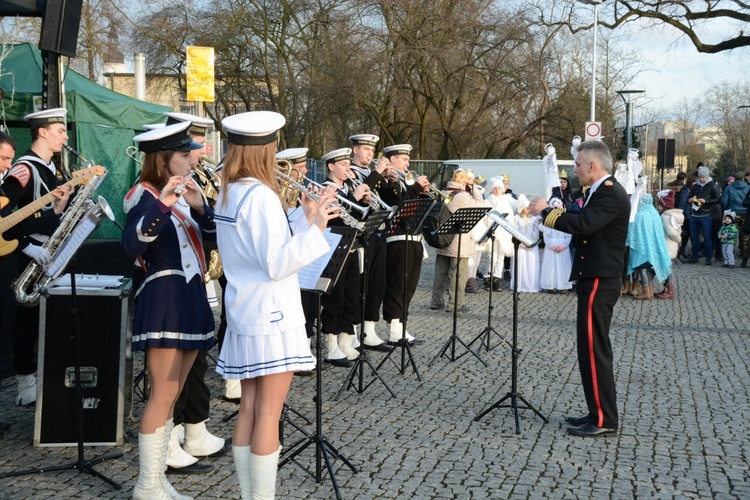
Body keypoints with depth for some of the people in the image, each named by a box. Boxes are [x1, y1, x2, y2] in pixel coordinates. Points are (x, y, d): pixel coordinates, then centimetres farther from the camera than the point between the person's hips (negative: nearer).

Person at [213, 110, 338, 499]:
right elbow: (277, 264, -21)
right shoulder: (261, 195, -17)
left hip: (243, 314, 9)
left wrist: (305, 220, 15)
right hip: (271, 315, -9)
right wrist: (315, 229, -21)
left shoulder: (227, 194, 10)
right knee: (268, 414, -3)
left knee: (249, 409, 13)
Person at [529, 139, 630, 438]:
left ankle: (603, 420, 0)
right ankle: (599, 413, 22)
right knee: (593, 348, 14)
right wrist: (551, 214, 3)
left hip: (599, 282, -11)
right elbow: (585, 225, 15)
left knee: (593, 349, -7)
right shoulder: (602, 192, 16)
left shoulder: (611, 194, -17)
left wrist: (545, 211, -19)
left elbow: (583, 225, -30)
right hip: (594, 279, 11)